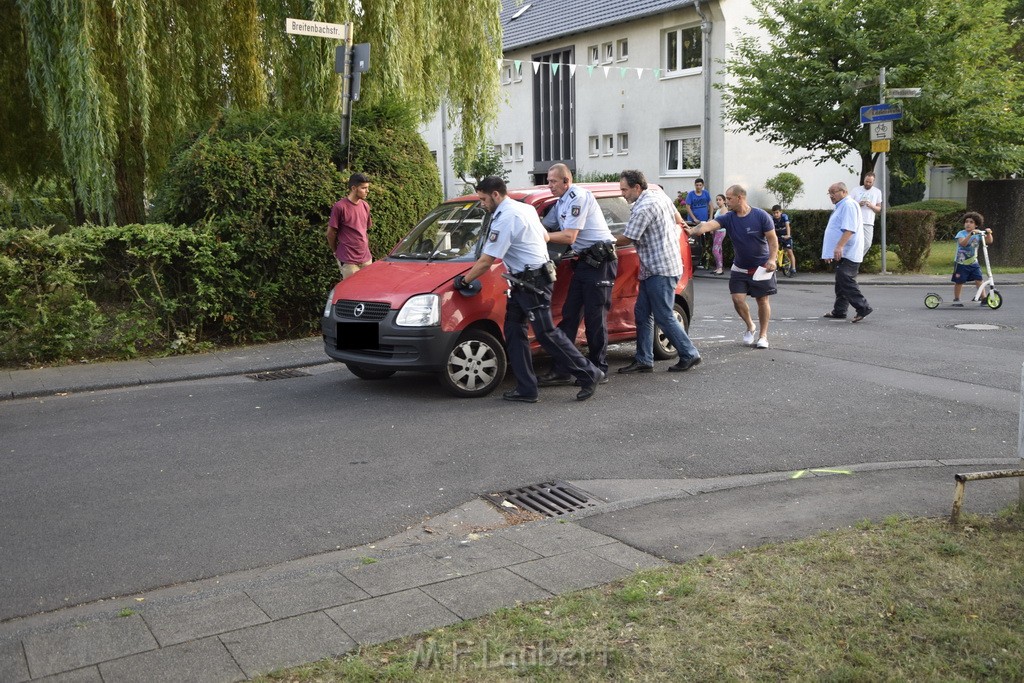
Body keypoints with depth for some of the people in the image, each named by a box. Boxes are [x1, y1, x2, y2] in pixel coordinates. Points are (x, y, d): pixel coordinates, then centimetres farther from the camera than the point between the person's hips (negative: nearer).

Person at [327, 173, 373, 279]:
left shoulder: (365, 206, 8)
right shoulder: (340, 207, -13)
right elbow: (330, 233, -5)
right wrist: (335, 251, 7)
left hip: (366, 258, 6)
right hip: (348, 261, -6)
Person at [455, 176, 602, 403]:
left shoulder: (506, 218, -18)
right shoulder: (525, 208, 13)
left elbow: (486, 261, -18)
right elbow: (544, 236, 25)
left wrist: (464, 280, -7)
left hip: (532, 282, -11)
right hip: (524, 282, 11)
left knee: (546, 333, -7)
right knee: (513, 330, 8)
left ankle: (588, 375, 3)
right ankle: (526, 389, 9)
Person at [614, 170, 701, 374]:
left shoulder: (643, 208, -19)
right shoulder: (659, 194, 12)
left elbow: (626, 239, -14)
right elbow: (676, 218, 26)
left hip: (660, 270, -11)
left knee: (664, 317, -4)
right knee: (642, 313, 10)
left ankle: (689, 355, 8)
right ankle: (643, 360, 12)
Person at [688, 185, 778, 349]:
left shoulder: (761, 216, -13)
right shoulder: (728, 218, -7)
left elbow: (773, 239, -8)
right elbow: (709, 225, -23)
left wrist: (772, 259, -20)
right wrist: (692, 231, -41)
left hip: (761, 267, -3)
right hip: (739, 267, 3)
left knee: (762, 300, 2)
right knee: (738, 298, -6)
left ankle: (763, 336, 14)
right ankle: (750, 327, 21)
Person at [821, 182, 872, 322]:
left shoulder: (848, 205, -12)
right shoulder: (841, 206, 22)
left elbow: (849, 229, -24)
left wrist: (839, 246, -32)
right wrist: (830, 252, 27)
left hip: (847, 253, -11)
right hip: (842, 253, 11)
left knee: (846, 281, -15)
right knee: (841, 283, 13)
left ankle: (863, 308, -14)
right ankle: (839, 311, 18)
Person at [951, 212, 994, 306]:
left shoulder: (979, 234, 2)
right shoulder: (961, 233, -11)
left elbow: (989, 241, -6)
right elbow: (963, 243, -31)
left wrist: (988, 233, -23)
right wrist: (971, 234, -42)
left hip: (973, 263, 3)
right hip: (961, 263, -3)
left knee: (979, 280, -6)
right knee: (959, 282, 4)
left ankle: (983, 298, 0)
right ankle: (956, 300, 18)